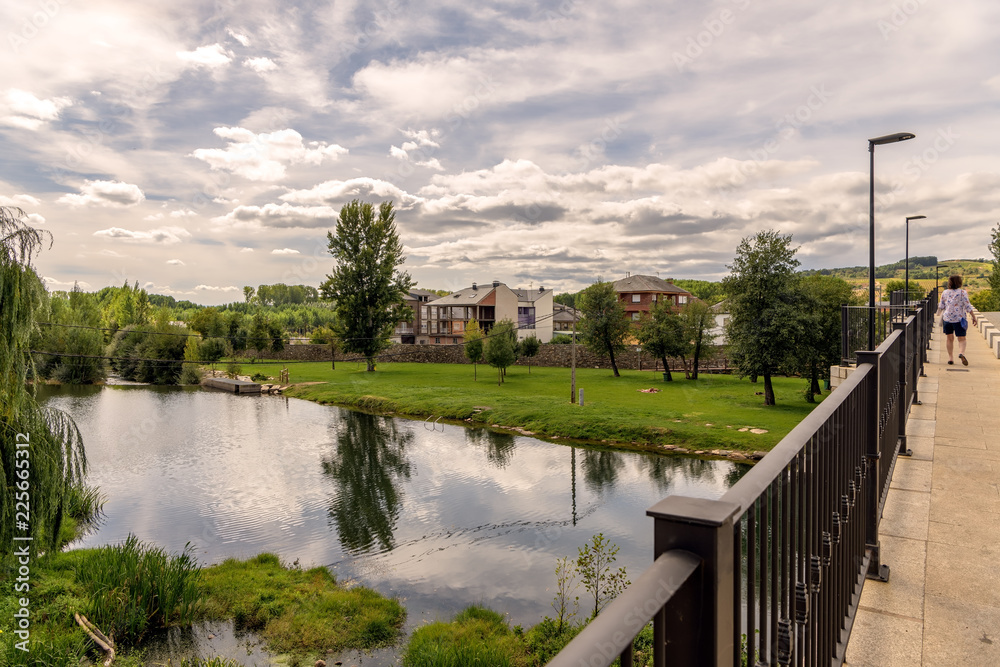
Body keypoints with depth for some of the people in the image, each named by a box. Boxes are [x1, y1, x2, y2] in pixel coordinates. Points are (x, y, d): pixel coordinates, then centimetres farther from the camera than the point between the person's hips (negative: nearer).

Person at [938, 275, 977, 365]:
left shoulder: (944, 293, 4)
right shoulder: (962, 292, -5)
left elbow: (941, 307, 9)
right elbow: (967, 306, -9)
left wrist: (938, 306, 31)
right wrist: (973, 316, -4)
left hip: (947, 318, 3)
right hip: (959, 318, -3)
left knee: (950, 338, 11)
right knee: (961, 338, 0)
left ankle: (950, 358, 9)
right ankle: (962, 353, -27)